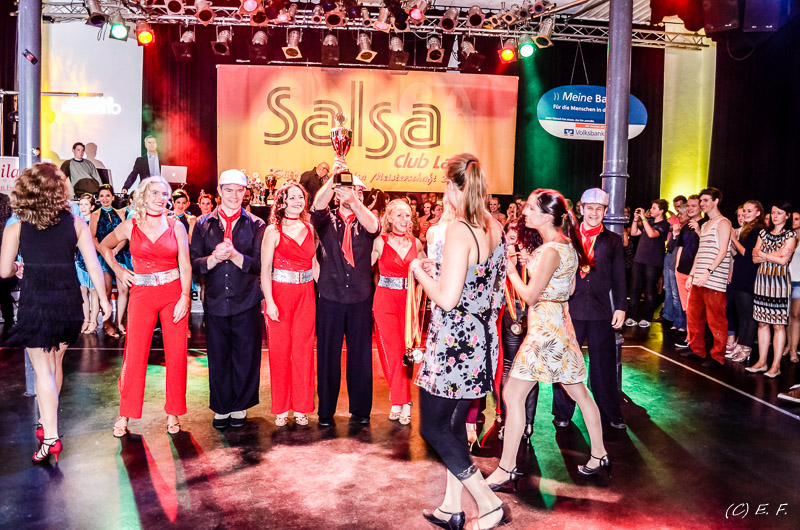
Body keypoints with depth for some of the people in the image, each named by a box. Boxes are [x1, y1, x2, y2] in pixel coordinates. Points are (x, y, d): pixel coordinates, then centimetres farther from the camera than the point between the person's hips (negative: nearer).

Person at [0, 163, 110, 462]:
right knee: (55, 363, 20)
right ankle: (46, 422, 35)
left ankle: (50, 438, 1)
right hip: (68, 301, 2)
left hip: (34, 301, -2)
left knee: (43, 370, 3)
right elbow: (93, 265, -4)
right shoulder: (76, 223, -2)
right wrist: (104, 300, 5)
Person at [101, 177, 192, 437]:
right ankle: (125, 414, 12)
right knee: (134, 354, -2)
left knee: (176, 354, 1)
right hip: (142, 294, 0)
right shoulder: (130, 226, 3)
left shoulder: (176, 226, 3)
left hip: (174, 293, 0)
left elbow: (185, 265, 0)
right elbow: (104, 246, 20)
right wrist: (118, 271, 9)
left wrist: (185, 296, -8)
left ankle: (173, 413, 15)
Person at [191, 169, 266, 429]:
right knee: (218, 358, 7)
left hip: (247, 302, -1)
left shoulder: (255, 225, 3)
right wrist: (215, 257, -16)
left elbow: (259, 265, -5)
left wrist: (234, 255, -19)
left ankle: (240, 407, 21)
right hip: (215, 301, 1)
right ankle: (221, 408, 23)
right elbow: (194, 263, 2)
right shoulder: (203, 224, 8)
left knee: (246, 357, 4)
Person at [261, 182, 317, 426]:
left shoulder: (309, 228, 8)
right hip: (280, 294, -3)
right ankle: (281, 408, 18)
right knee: (280, 350, 4)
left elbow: (314, 263, 11)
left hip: (306, 295, 3)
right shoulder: (273, 231, -4)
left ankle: (301, 406, 20)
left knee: (303, 350, 7)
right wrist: (270, 302, -15)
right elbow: (265, 269, -7)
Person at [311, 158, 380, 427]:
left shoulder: (365, 221, 7)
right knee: (327, 354, 5)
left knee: (360, 354, 8)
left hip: (360, 298, 1)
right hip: (330, 298, -1)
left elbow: (374, 227, -16)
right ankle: (326, 410, 18)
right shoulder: (327, 220, 5)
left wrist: (354, 202, -31)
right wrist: (333, 178, -31)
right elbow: (318, 205, -17)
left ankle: (360, 409, 22)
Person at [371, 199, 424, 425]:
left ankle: (400, 400, 12)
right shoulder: (380, 242, -1)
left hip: (408, 300, 2)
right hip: (385, 299, -2)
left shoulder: (416, 243, 8)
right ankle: (402, 400, 13)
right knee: (391, 351, -1)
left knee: (405, 349, -1)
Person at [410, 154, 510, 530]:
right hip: (482, 340, 9)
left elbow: (447, 298, -25)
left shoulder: (458, 231, -21)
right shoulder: (494, 227, 4)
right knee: (454, 422, 18)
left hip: (454, 344, -9)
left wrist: (420, 272, -7)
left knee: (433, 426, 5)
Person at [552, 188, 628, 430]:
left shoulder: (613, 240, 7)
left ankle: (610, 414, 23)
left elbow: (619, 277, 7)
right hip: (570, 309, 0)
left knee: (604, 364, 8)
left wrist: (621, 307, 1)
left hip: (602, 311, 1)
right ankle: (562, 413, 22)